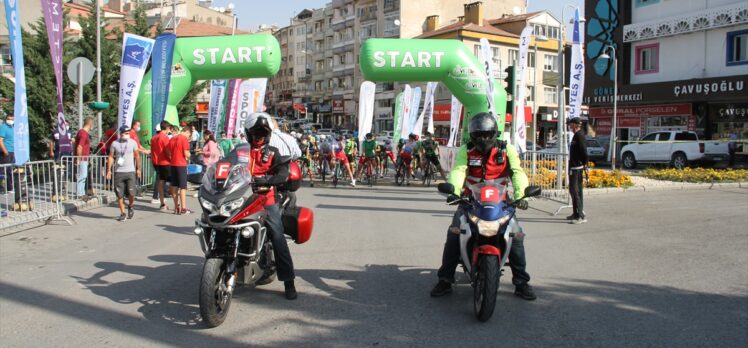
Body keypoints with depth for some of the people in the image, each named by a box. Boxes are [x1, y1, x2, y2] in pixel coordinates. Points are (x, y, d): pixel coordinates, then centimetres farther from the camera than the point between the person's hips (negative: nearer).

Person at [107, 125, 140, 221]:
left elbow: (137, 156, 7)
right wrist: (109, 170, 1)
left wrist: (138, 169, 5)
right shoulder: (115, 144, 2)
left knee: (131, 193, -7)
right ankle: (122, 213, 13)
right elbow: (111, 157, 6)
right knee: (120, 195, 2)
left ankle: (130, 207, 23)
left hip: (130, 171, -1)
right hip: (118, 172, 1)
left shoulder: (133, 142, 2)